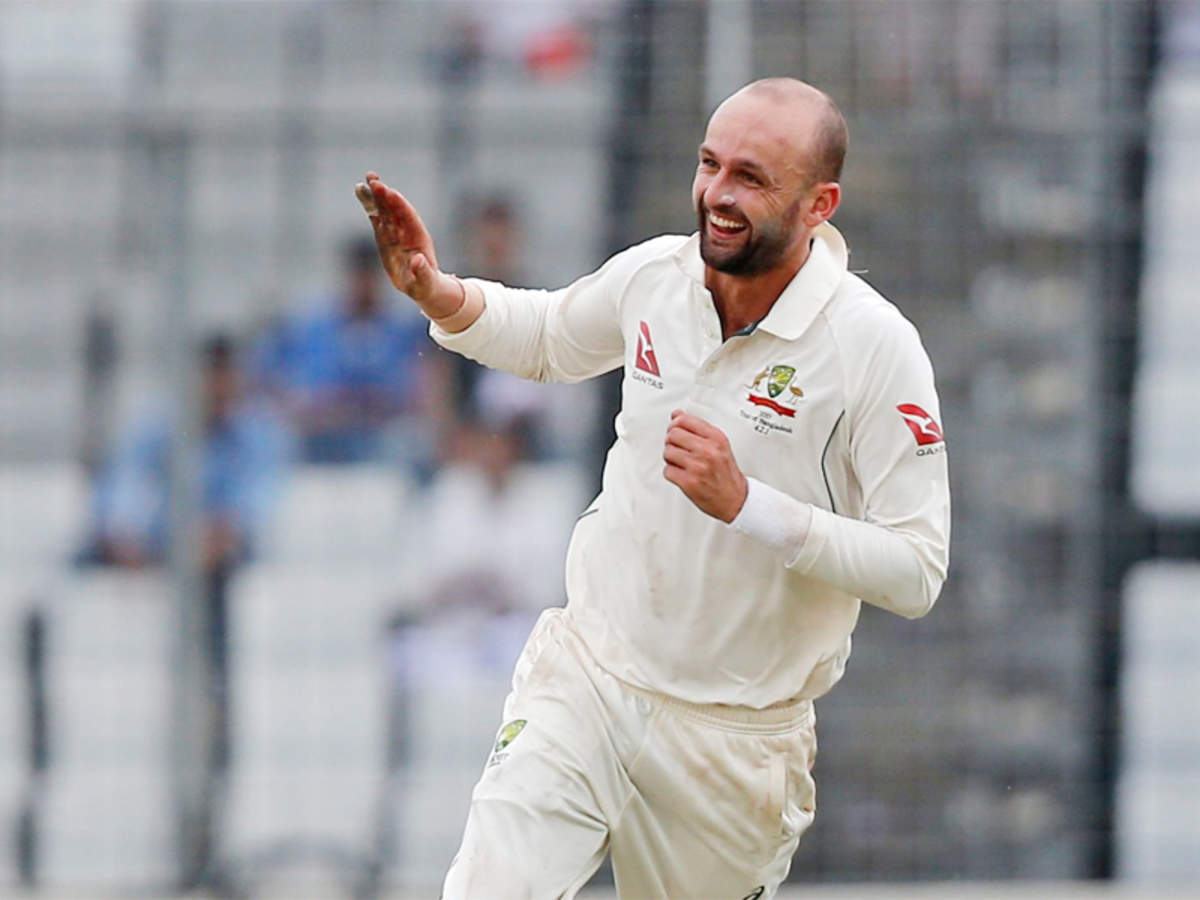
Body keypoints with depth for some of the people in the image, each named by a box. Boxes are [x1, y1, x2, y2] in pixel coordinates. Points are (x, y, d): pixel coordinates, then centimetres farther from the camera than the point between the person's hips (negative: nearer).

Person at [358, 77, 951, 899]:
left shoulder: (875, 346, -17)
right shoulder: (654, 275, -3)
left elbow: (917, 572, -19)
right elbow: (548, 338, 21)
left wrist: (747, 505, -28)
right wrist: (438, 295, 1)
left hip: (736, 733, -2)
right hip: (587, 676, 2)